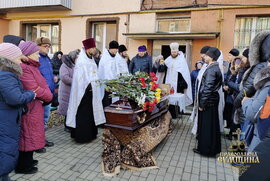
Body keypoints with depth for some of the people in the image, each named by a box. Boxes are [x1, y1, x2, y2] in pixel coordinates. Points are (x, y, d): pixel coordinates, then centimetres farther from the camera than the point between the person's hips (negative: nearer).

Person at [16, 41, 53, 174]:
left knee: (32, 134, 20)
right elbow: (34, 89, -23)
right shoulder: (23, 68, -20)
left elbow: (43, 84, 12)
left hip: (35, 106, 10)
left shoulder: (33, 66, 13)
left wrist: (46, 94, -5)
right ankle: (22, 166, 19)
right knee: (27, 135, 3)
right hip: (29, 108, -10)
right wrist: (48, 96, -9)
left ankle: (28, 160, 36)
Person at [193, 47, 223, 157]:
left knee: (206, 125, 1)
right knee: (211, 125, 17)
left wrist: (202, 104, -17)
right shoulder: (216, 68, 11)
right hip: (212, 100, 9)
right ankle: (212, 147, 30)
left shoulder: (211, 69, -18)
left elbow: (207, 88, -22)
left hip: (208, 102, -9)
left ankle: (205, 149, 14)